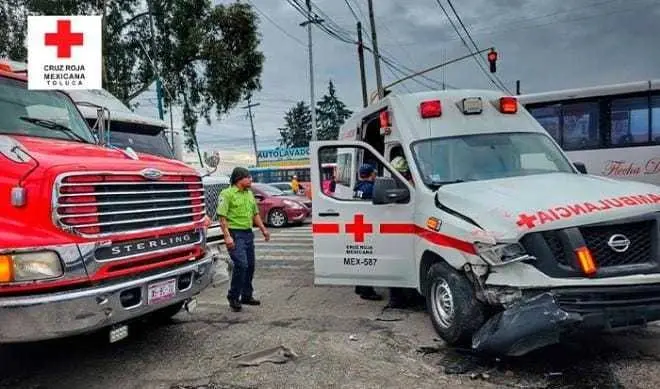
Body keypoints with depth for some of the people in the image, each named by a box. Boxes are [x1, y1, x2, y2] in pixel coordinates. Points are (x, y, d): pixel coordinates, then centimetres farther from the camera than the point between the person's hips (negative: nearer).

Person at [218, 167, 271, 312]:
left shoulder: (249, 194, 16)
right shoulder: (227, 194, -9)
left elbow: (255, 214, 24)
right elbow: (222, 216, -15)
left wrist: (263, 229, 15)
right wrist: (227, 236, -23)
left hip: (248, 233, 8)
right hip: (235, 234, -8)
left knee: (250, 265, 11)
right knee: (241, 264, -14)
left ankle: (247, 296, 24)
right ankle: (233, 297, 0)